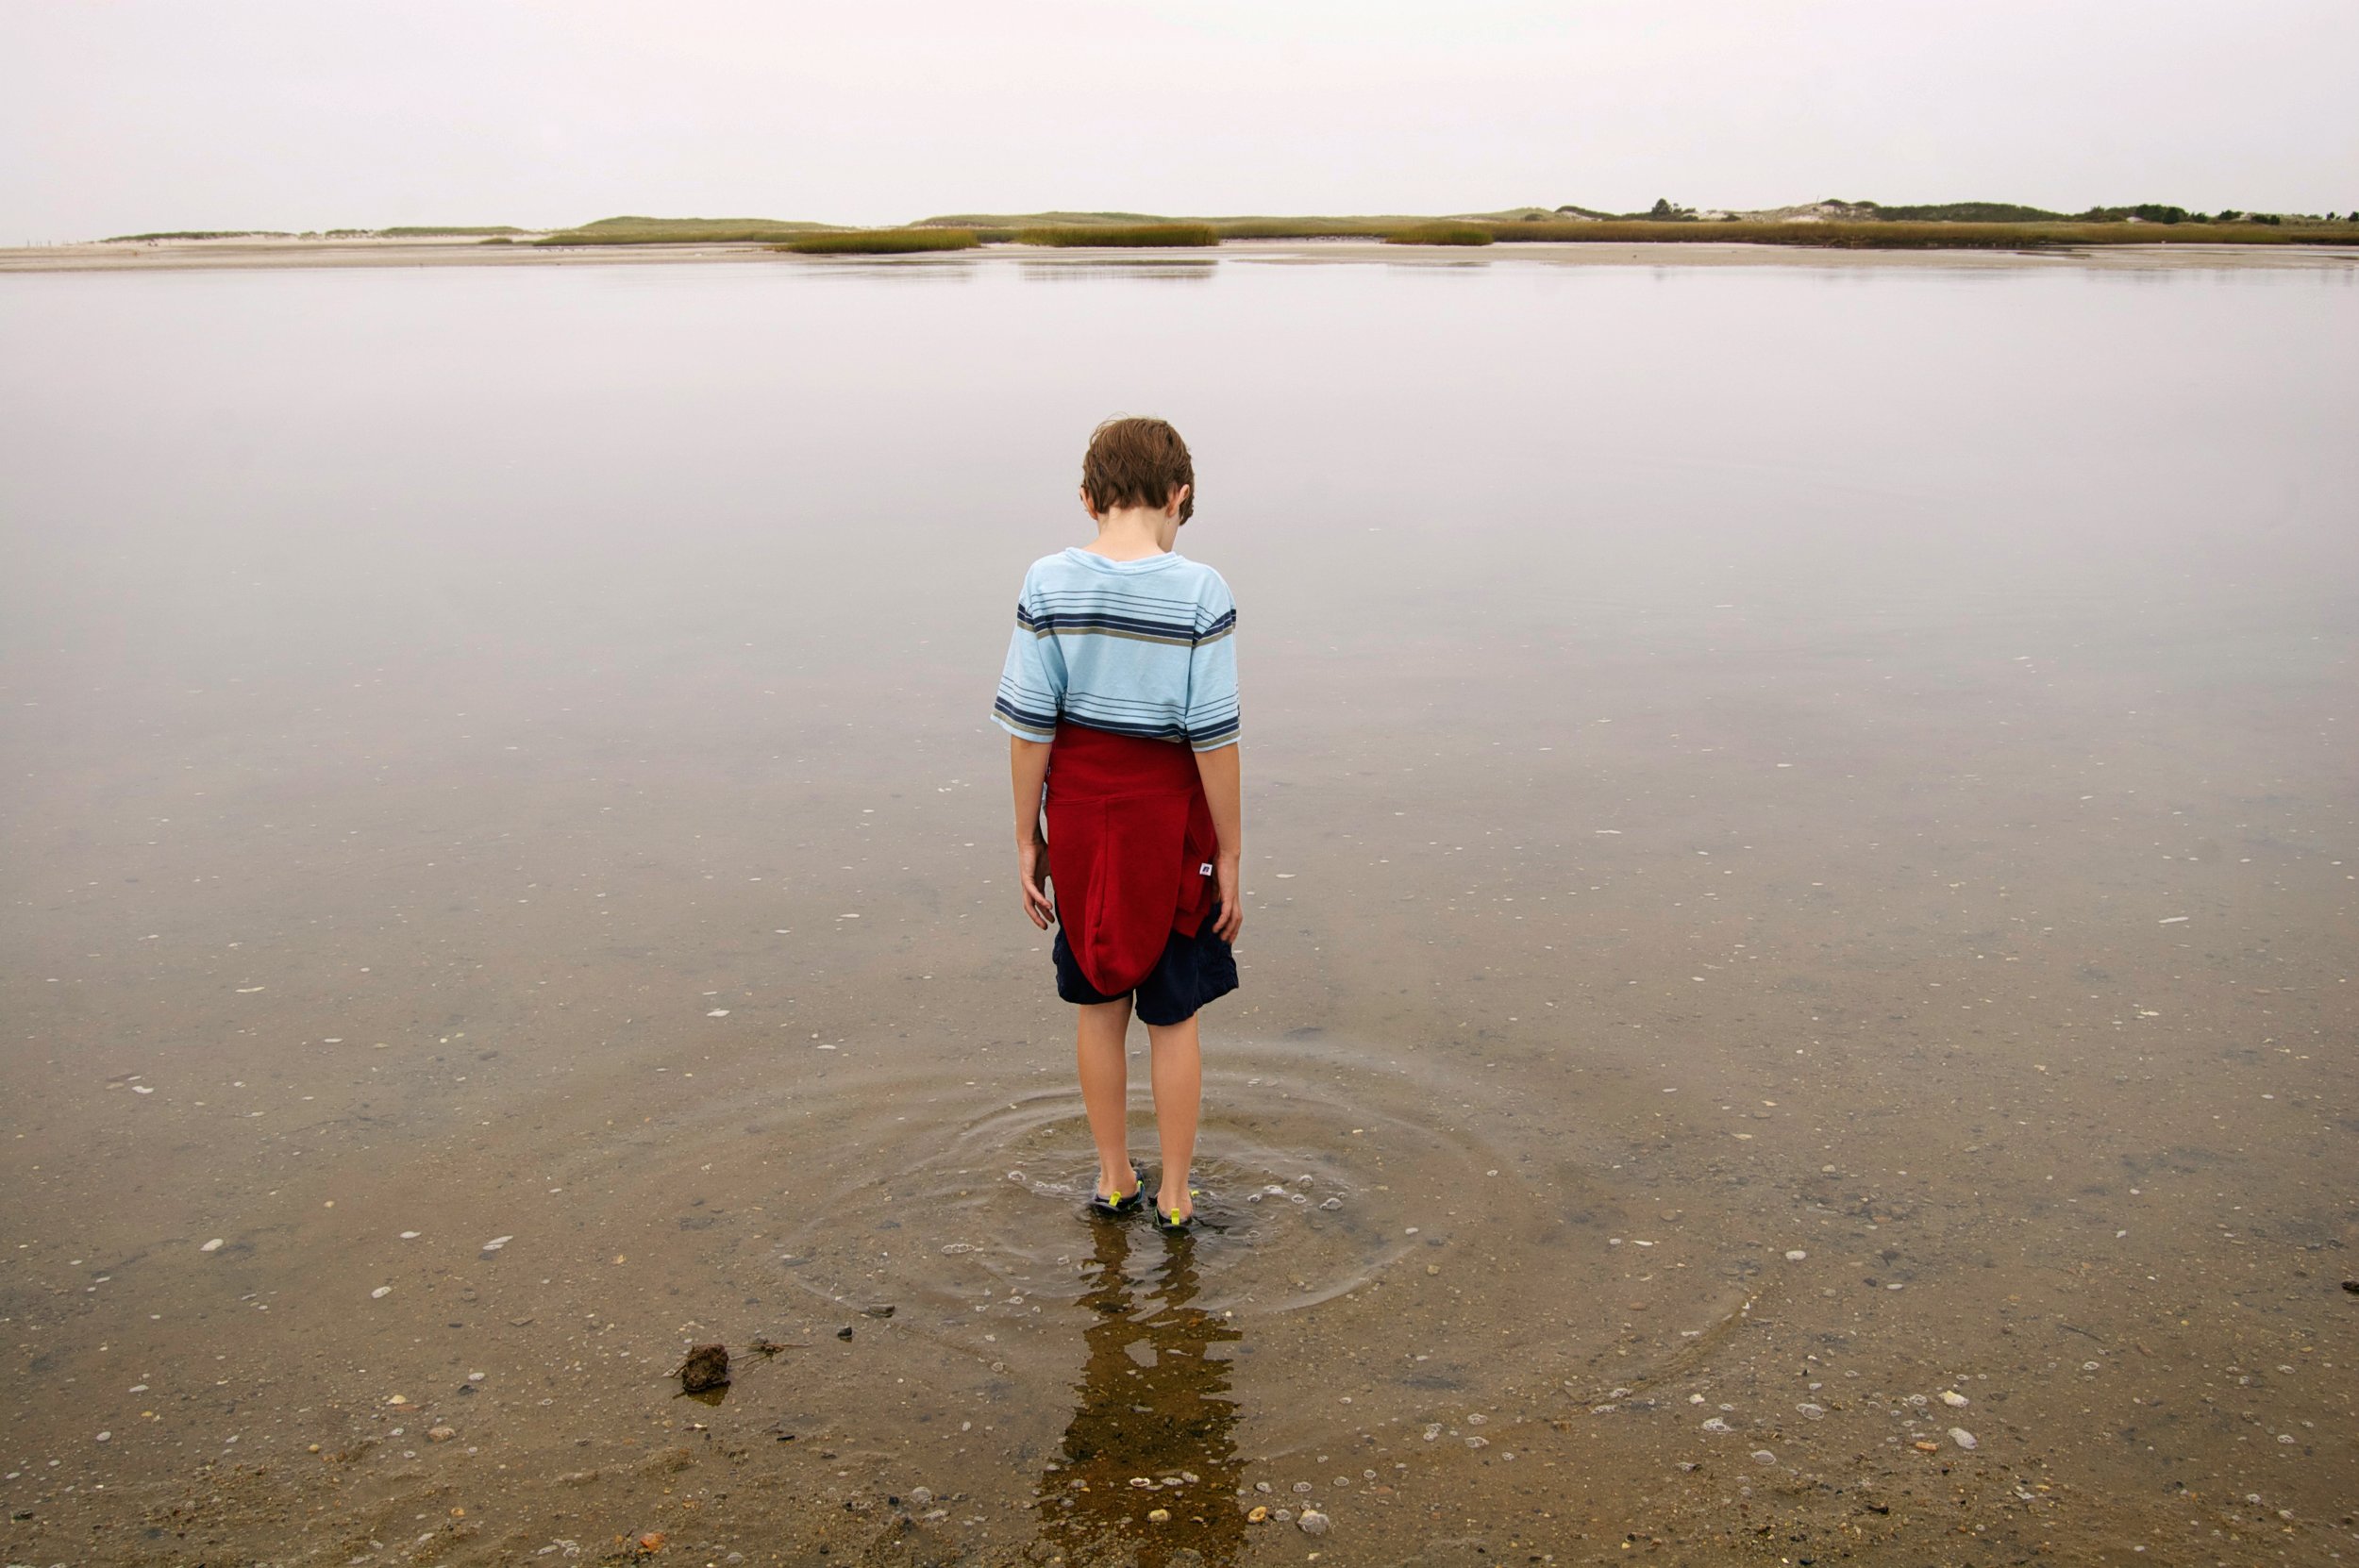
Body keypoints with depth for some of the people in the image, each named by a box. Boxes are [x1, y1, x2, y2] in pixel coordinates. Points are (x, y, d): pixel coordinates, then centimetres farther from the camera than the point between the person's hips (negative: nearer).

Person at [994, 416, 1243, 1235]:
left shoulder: (1048, 584, -7)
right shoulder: (1199, 591, -13)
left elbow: (1030, 725, -6)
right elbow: (1214, 738, -13)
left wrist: (1028, 840, 4)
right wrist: (1230, 858, -4)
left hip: (1079, 816, 2)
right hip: (1169, 823, -2)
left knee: (1100, 1005, 18)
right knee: (1173, 1016, 13)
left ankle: (1114, 1179, 31)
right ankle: (1175, 1195, 24)